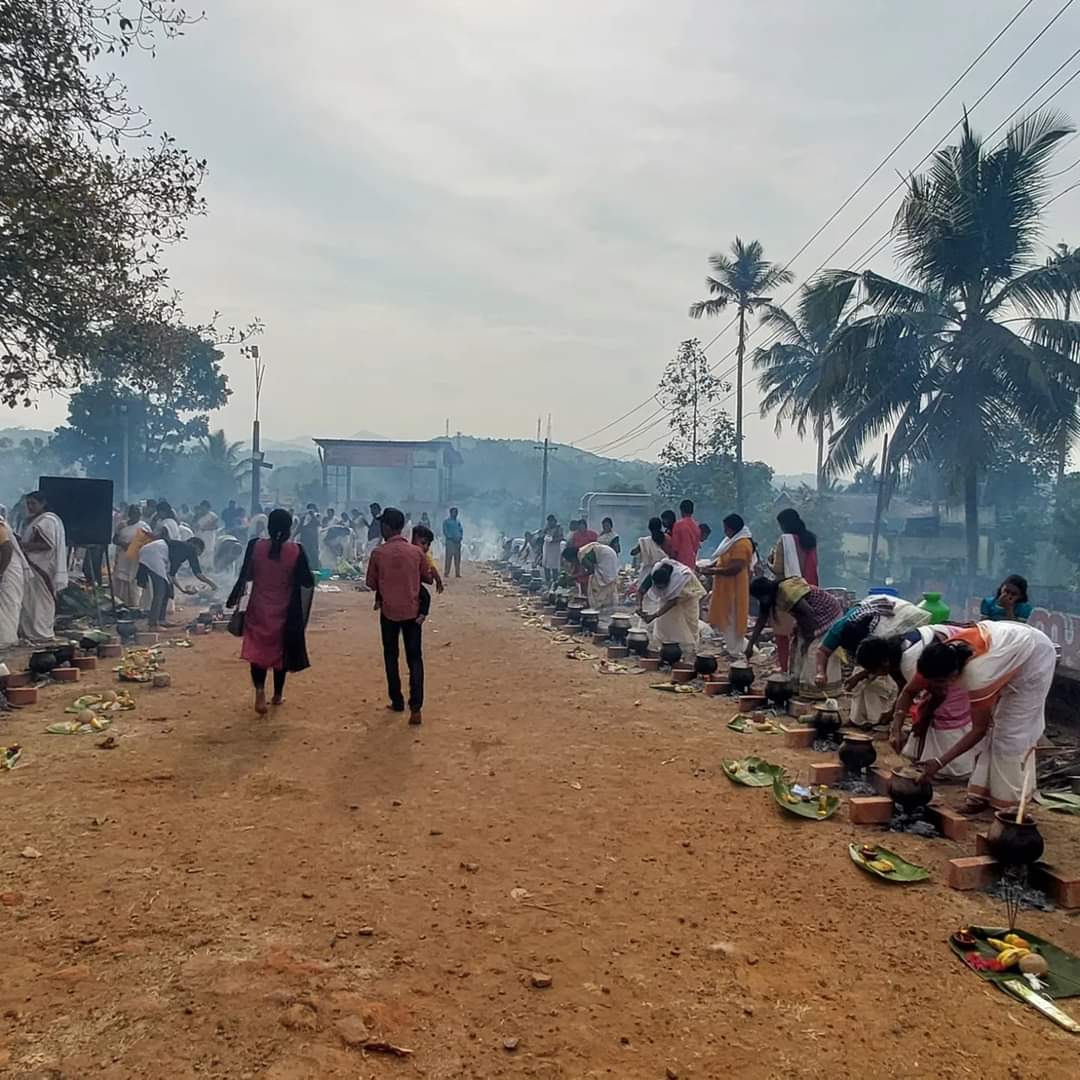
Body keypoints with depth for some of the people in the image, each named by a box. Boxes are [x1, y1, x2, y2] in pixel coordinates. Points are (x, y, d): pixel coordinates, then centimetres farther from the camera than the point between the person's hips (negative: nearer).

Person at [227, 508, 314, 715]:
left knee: (258, 649, 10)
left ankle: (260, 690, -12)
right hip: (284, 610, 0)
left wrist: (233, 598, 12)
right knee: (280, 650, 16)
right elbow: (308, 583, -9)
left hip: (259, 609, 0)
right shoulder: (296, 550, -14)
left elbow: (245, 576, -3)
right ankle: (278, 695, 26)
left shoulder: (255, 545, -11)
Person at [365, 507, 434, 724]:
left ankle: (397, 702, 21)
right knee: (415, 658, 3)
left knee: (391, 657, 16)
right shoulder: (416, 552, -6)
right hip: (412, 611, 1)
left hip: (389, 611, 0)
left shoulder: (378, 553, -8)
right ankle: (415, 707, -7)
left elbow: (371, 584, 0)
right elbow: (428, 578, 6)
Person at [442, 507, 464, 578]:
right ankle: (447, 573, -11)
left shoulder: (458, 522, 20)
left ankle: (457, 573, 5)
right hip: (450, 541, -5)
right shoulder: (446, 521, 3)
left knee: (457, 557, 2)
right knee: (448, 557, -10)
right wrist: (451, 537, -15)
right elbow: (445, 531, -5)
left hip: (458, 541, 5)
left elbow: (461, 530, 17)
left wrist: (461, 537, -2)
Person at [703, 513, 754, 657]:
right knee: (727, 616, 17)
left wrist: (713, 571, -24)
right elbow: (723, 559, 17)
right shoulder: (733, 540, 10)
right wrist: (710, 566, 0)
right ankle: (732, 645, 28)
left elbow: (735, 568, -29)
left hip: (734, 588, -10)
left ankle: (735, 650, 11)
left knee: (732, 618, 0)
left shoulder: (742, 544, -23)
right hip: (727, 587, 10)